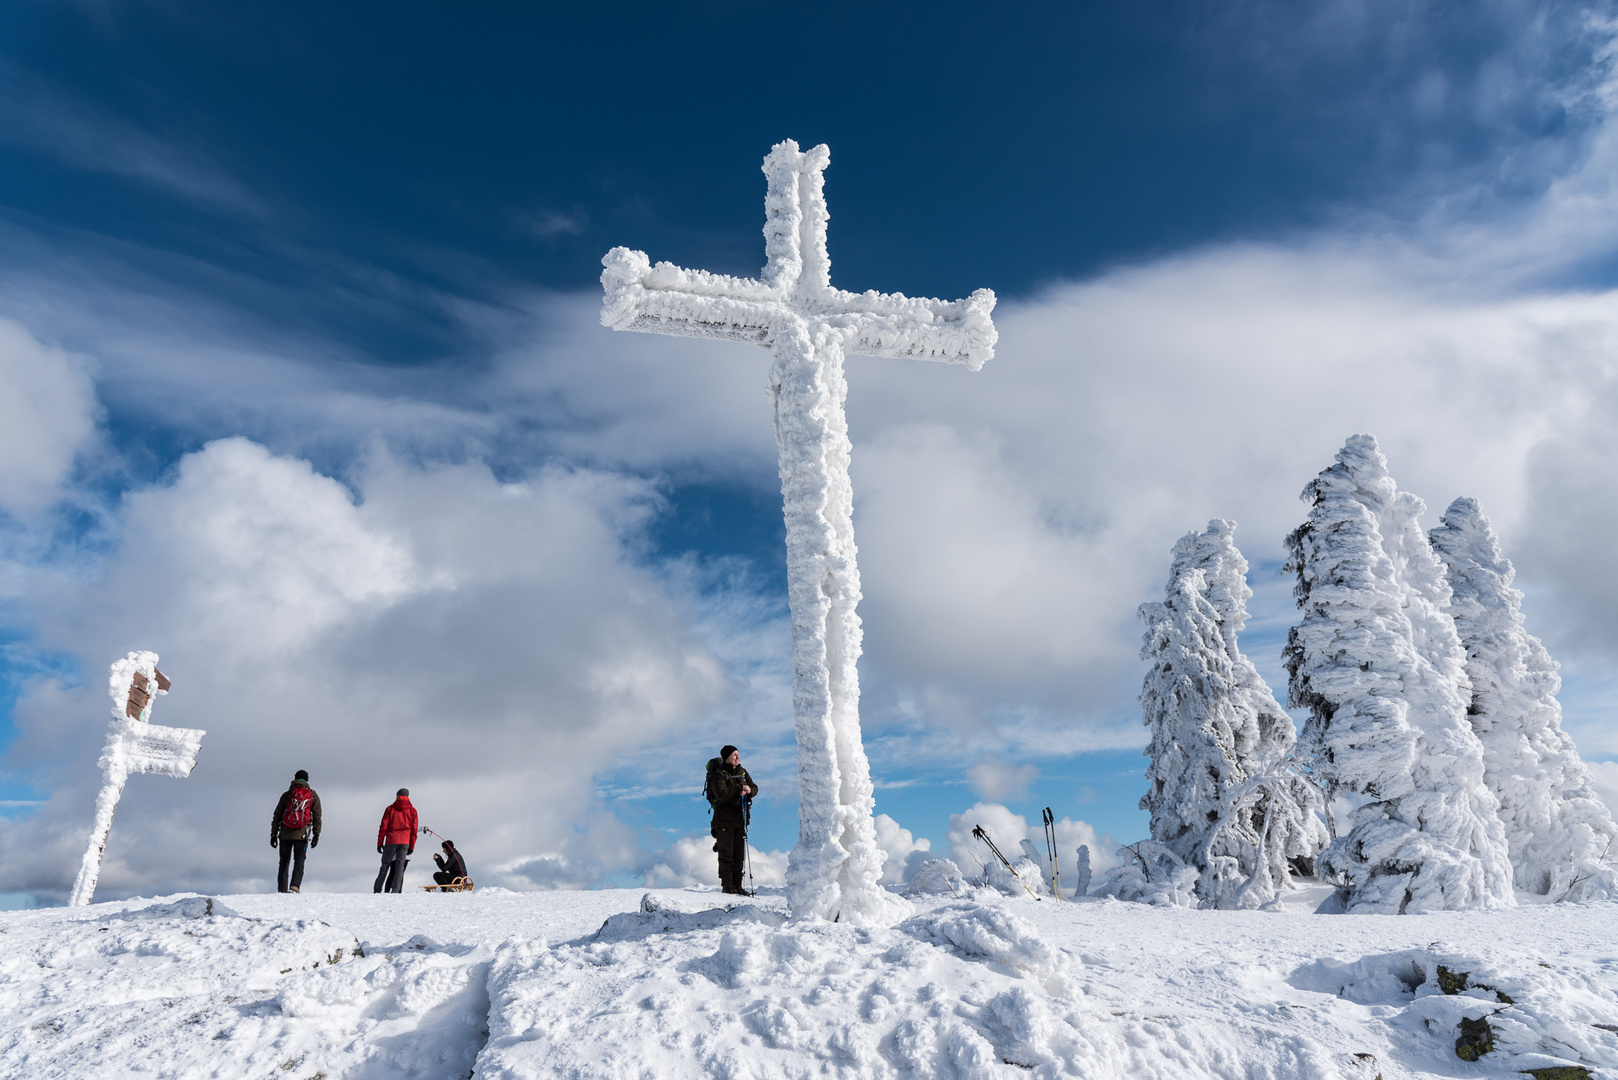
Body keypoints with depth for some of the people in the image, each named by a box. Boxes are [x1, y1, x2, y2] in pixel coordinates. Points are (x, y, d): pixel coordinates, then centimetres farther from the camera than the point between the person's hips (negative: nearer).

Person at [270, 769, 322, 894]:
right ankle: (294, 887, -18)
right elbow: (317, 816, 3)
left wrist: (273, 834, 12)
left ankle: (282, 890, 8)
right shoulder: (313, 796, 7)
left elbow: (277, 816, 8)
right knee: (299, 861, 1)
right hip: (302, 835, -1)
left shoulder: (286, 795, 9)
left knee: (284, 862, 11)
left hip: (285, 834, 1)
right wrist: (316, 834, 5)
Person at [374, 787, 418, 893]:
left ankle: (377, 890, 6)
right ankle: (395, 890, -10)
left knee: (385, 865, 7)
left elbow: (383, 827, 2)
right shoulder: (412, 810, 8)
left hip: (391, 840, 0)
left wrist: (379, 843, 5)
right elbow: (414, 830, 6)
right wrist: (412, 846, 10)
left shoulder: (390, 808, 5)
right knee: (400, 865, 0)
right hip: (405, 842, 0)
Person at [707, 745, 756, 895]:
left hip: (740, 818, 6)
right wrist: (739, 790, -17)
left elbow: (754, 788, 12)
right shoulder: (718, 774, -7)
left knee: (739, 854, 5)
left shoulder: (742, 772, 13)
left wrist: (749, 790, -10)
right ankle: (727, 885, 4)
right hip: (724, 819, -6)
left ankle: (737, 885, 11)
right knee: (726, 853, -4)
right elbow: (721, 793, -20)